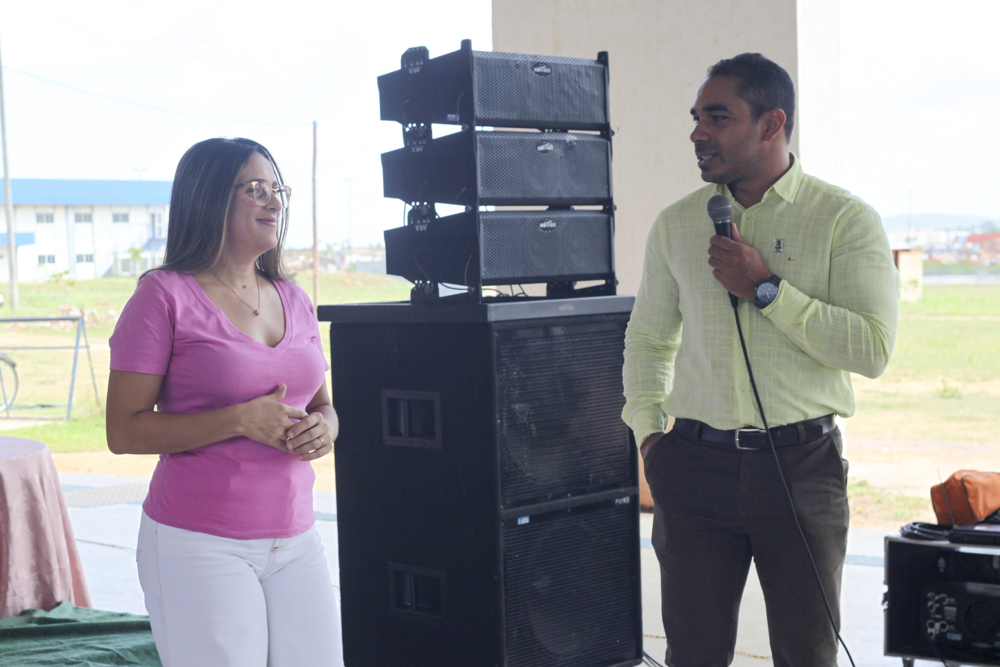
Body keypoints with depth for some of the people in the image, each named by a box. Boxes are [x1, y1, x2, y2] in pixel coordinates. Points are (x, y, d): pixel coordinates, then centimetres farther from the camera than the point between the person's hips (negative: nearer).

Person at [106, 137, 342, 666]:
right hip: (198, 545, -5)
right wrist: (241, 420, -19)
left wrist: (322, 429, -5)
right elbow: (124, 431, -10)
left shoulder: (292, 300, 11)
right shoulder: (165, 296, -7)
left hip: (295, 540, 5)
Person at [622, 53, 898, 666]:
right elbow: (648, 337, 19)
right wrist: (648, 429, 9)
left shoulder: (846, 220, -4)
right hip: (696, 462, 3)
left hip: (803, 462, -2)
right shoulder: (676, 224, 8)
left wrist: (766, 290, -16)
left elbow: (873, 348, -14)